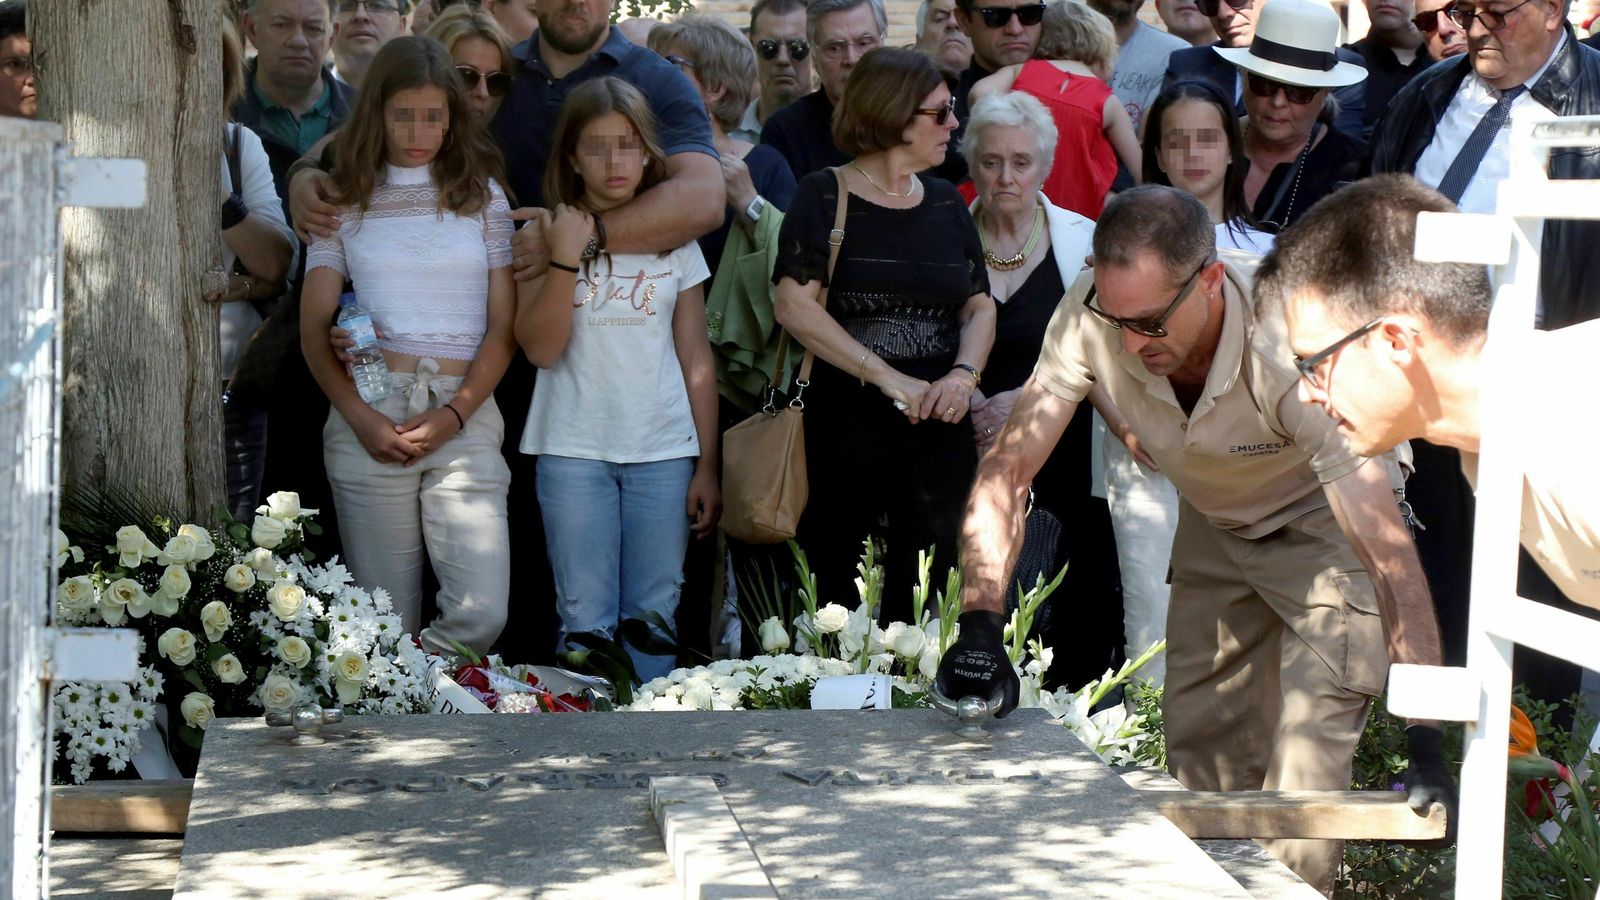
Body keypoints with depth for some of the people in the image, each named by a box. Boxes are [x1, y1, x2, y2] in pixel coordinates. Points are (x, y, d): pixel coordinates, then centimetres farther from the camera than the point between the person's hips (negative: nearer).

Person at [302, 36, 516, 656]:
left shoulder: (482, 197, 11)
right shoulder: (346, 202, 11)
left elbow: (504, 324, 6)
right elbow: (314, 327, 6)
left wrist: (455, 414, -9)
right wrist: (359, 416, -10)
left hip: (465, 415, 0)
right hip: (369, 414, 0)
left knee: (482, 614, -12)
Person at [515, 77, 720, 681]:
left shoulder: (674, 238, 8)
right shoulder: (547, 236, 3)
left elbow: (696, 357, 9)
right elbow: (540, 349, -7)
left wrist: (708, 466, 5)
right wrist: (566, 257, -17)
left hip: (664, 450, 2)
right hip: (575, 451, -1)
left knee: (654, 615, 2)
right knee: (586, 619, -3)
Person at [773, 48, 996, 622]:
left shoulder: (946, 204, 14)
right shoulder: (824, 197, -2)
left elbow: (980, 306, 13)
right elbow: (794, 305, -12)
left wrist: (964, 373, -8)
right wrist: (888, 377, -17)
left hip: (939, 426, 5)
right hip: (844, 424, -4)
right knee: (833, 600, -2)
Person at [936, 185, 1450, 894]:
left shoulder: (1289, 352, -39)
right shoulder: (1091, 317, -29)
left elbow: (1389, 553, -39)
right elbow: (1008, 469, -25)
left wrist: (1426, 736, -44)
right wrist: (980, 625, -40)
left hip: (1325, 523, -5)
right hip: (1215, 523, 5)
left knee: (1304, 765, -15)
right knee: (1197, 747, 8)